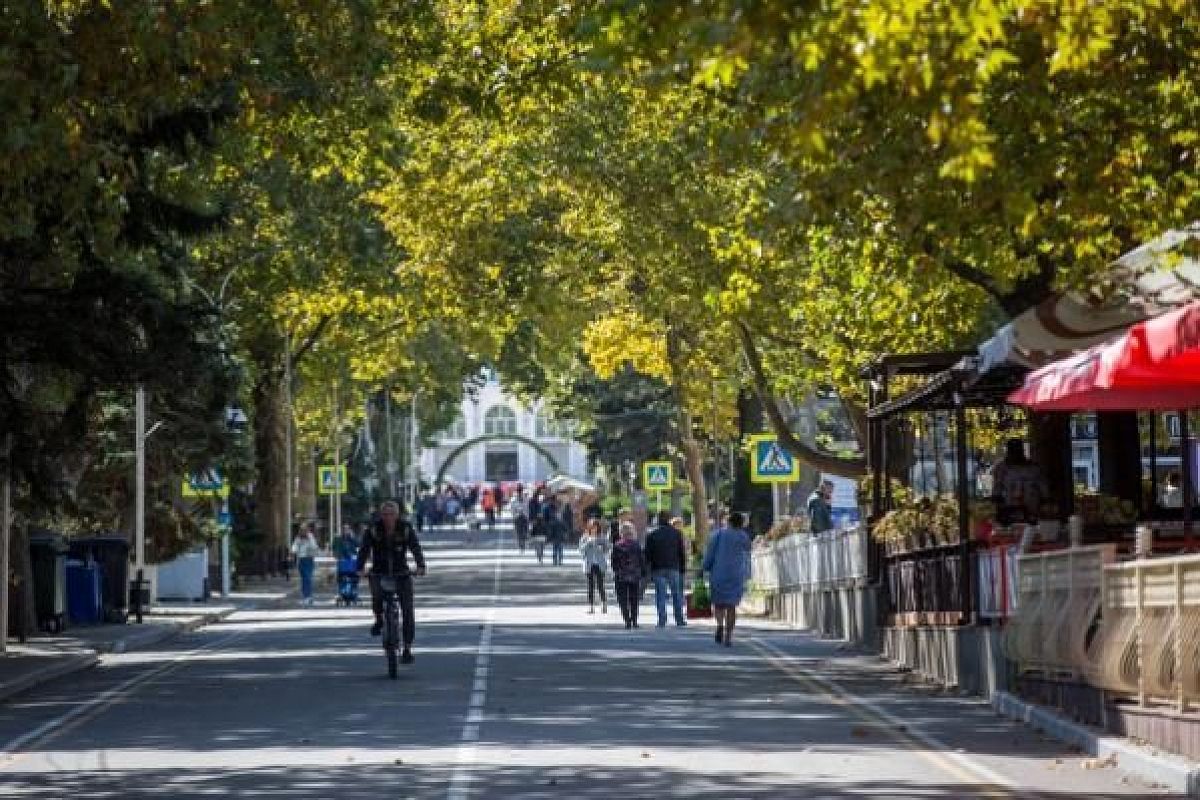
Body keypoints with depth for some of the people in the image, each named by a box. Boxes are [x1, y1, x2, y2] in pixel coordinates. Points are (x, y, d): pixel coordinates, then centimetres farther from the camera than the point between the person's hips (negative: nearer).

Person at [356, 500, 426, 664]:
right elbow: (364, 549, -16)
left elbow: (416, 548, -17)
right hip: (379, 573, -1)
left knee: (407, 611, -9)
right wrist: (359, 568, -32)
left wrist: (421, 566, -35)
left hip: (401, 574, 1)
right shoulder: (374, 530, -8)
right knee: (377, 596, -32)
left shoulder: (406, 528, -8)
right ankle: (379, 620, 1)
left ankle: (407, 648, 0)